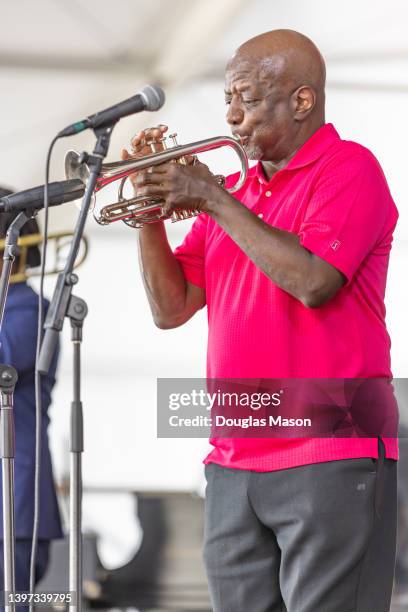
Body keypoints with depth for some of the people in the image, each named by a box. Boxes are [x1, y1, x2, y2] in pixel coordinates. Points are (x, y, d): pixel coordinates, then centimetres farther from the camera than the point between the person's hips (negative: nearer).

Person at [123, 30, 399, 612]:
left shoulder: (350, 169, -3)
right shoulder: (236, 190, 17)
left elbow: (314, 281, -18)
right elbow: (171, 307, 14)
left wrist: (212, 199, -13)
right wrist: (151, 208, 1)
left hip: (330, 459, -7)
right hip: (233, 465, 7)